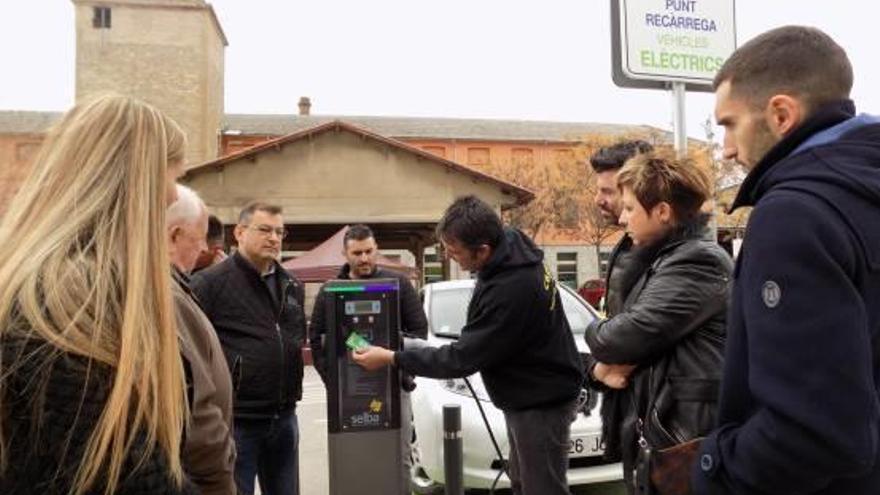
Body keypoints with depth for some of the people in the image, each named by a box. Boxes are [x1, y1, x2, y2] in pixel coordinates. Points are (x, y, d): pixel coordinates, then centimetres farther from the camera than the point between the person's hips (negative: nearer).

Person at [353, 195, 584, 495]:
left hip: (541, 401, -10)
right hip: (526, 394, 10)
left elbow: (463, 358, -26)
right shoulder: (510, 245, -7)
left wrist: (391, 358, -18)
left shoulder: (511, 291, -35)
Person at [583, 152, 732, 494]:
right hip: (654, 438, 9)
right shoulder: (662, 262, 16)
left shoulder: (698, 262, -16)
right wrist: (602, 368, -6)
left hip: (683, 445, -9)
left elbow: (628, 336, -25)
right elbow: (629, 330, 16)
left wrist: (595, 330, -2)